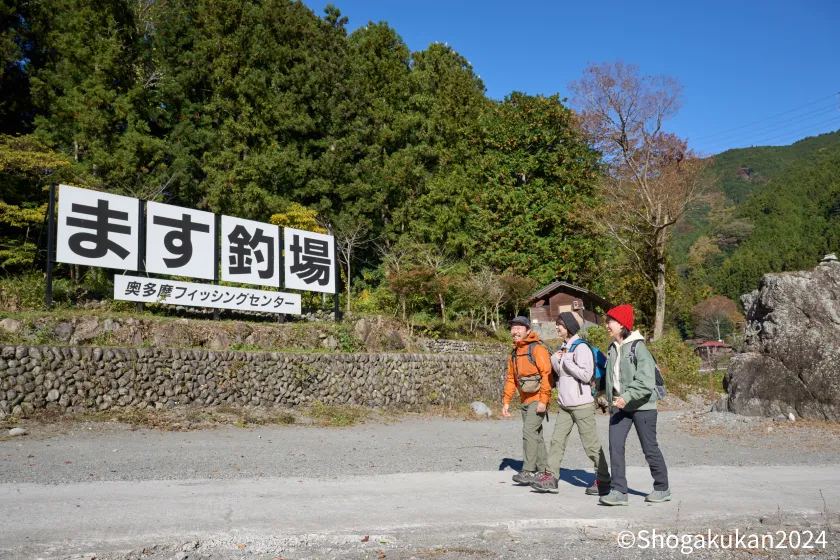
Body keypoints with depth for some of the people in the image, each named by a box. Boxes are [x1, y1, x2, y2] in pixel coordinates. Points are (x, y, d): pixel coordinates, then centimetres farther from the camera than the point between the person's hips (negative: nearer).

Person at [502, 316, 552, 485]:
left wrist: (543, 400, -21)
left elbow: (547, 374, -18)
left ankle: (529, 471, -11)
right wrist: (506, 401, 11)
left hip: (538, 400, -8)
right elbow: (511, 379, 17)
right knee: (536, 435, 12)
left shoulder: (537, 349, -12)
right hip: (525, 400, 8)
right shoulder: (514, 353, 14)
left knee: (529, 431, -15)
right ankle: (542, 471, 20)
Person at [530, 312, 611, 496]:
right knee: (557, 440, 4)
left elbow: (586, 375, -19)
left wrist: (566, 361, -14)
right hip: (565, 404, 9)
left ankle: (603, 480, 10)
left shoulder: (581, 347, -12)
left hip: (582, 404, -8)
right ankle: (550, 477, 7)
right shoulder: (564, 347, 15)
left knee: (591, 444, -2)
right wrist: (555, 360, 4)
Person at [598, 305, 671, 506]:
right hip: (620, 406, 6)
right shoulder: (612, 349, 10)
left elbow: (646, 381, -22)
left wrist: (627, 397, -28)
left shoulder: (638, 347, -14)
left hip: (642, 406, -6)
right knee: (615, 446, -5)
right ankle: (619, 491, -2)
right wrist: (611, 401, 16)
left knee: (650, 449, 6)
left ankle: (662, 488, 25)